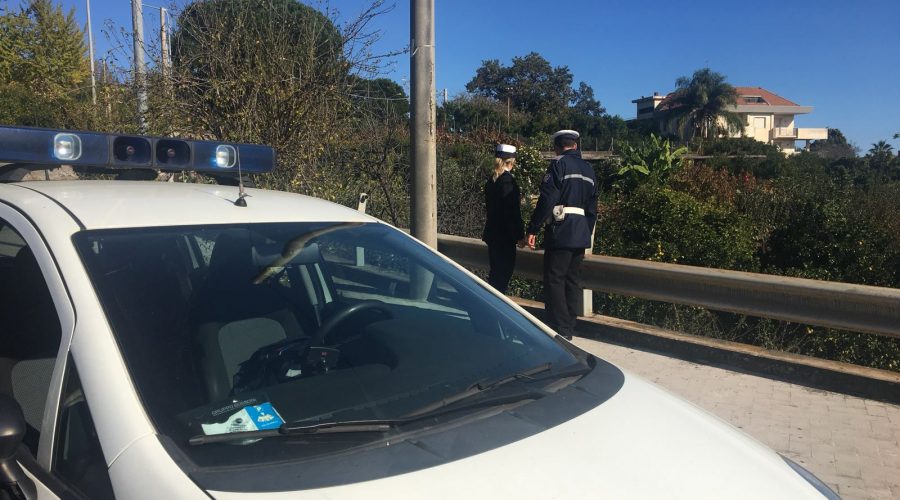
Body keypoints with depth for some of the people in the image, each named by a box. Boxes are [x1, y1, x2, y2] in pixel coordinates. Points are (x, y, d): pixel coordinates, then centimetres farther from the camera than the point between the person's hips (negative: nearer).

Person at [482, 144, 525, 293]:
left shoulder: (492, 180, 9)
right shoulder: (508, 180, -16)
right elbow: (513, 212, -18)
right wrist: (519, 235, -13)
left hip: (492, 234, 8)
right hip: (505, 236, -8)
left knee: (496, 272, 16)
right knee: (503, 272, -2)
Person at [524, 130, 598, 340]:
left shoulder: (559, 164, -7)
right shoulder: (589, 169, 17)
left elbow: (547, 199, -15)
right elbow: (592, 208, 18)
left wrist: (533, 229, -12)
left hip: (561, 232, -7)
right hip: (581, 234, 7)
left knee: (554, 281, -4)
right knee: (572, 281, 12)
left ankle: (560, 330, -6)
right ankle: (569, 329, 18)